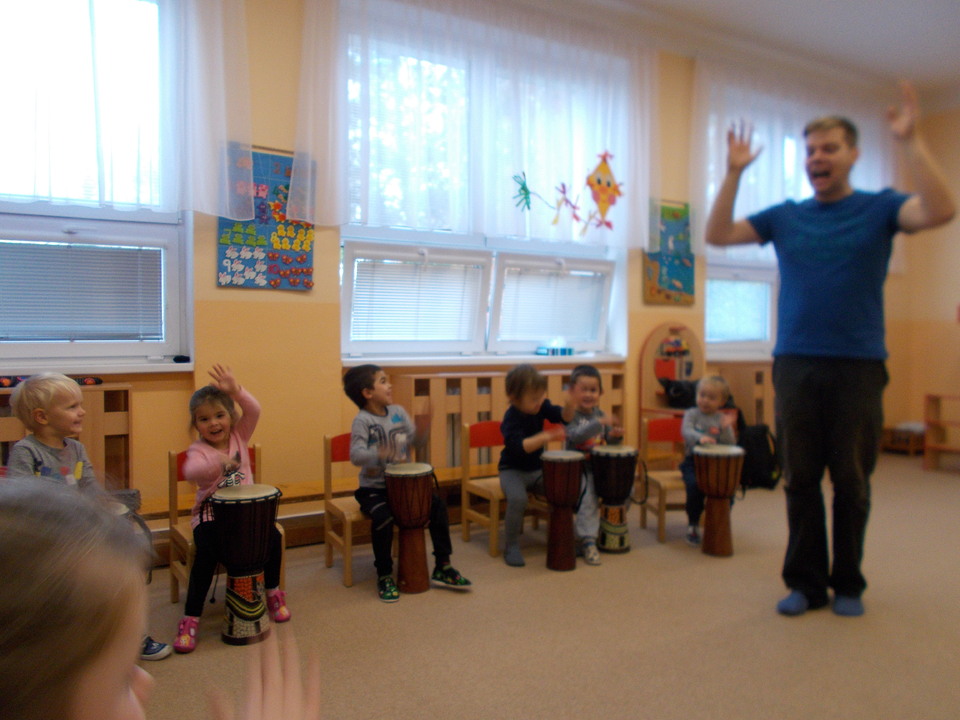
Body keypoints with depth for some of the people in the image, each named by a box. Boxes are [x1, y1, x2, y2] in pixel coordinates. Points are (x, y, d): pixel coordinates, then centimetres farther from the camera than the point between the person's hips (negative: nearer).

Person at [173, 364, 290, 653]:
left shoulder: (239, 435, 2)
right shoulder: (198, 450, -9)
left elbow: (254, 411, -16)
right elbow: (191, 472, -32)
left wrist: (235, 390, -33)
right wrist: (217, 461, -52)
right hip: (211, 512, -3)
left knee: (273, 537, -19)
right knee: (207, 552, -27)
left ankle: (272, 591, 9)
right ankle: (190, 619, -13)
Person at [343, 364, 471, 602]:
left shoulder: (398, 412, 3)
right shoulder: (362, 420, -15)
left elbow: (413, 440, 6)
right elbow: (356, 455, -27)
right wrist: (380, 454, -45)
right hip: (374, 489, -6)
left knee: (437, 504, -7)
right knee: (384, 518, -31)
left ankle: (442, 567, 6)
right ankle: (384, 576, -8)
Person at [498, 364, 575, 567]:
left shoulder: (540, 405, -3)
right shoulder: (511, 419, -23)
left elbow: (563, 417, -3)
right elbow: (518, 447, -36)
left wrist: (569, 406, -24)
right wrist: (547, 436, -42)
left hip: (537, 469, 6)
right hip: (513, 470, -6)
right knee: (517, 499, -32)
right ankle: (511, 547, -11)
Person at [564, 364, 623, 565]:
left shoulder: (600, 414, 11)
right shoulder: (571, 415, -9)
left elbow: (609, 440, 16)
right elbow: (575, 436, -27)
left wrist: (616, 435, -7)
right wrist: (599, 423, -34)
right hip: (577, 468, -6)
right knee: (589, 494, -27)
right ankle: (588, 541, -17)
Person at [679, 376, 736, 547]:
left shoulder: (722, 419, 9)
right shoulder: (692, 414, 4)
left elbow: (730, 446, 0)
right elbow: (686, 431, -16)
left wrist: (726, 429, -17)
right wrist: (700, 438, -35)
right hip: (693, 461, -2)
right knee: (695, 485, -28)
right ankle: (693, 525, -4)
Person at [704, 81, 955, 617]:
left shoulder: (878, 208, 4)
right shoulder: (785, 217, 10)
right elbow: (718, 235, 5)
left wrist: (911, 141, -16)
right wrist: (735, 173, -2)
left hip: (858, 366, -2)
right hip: (796, 366, 2)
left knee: (852, 482, 6)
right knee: (801, 481, 7)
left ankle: (849, 584, 22)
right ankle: (806, 582, 19)